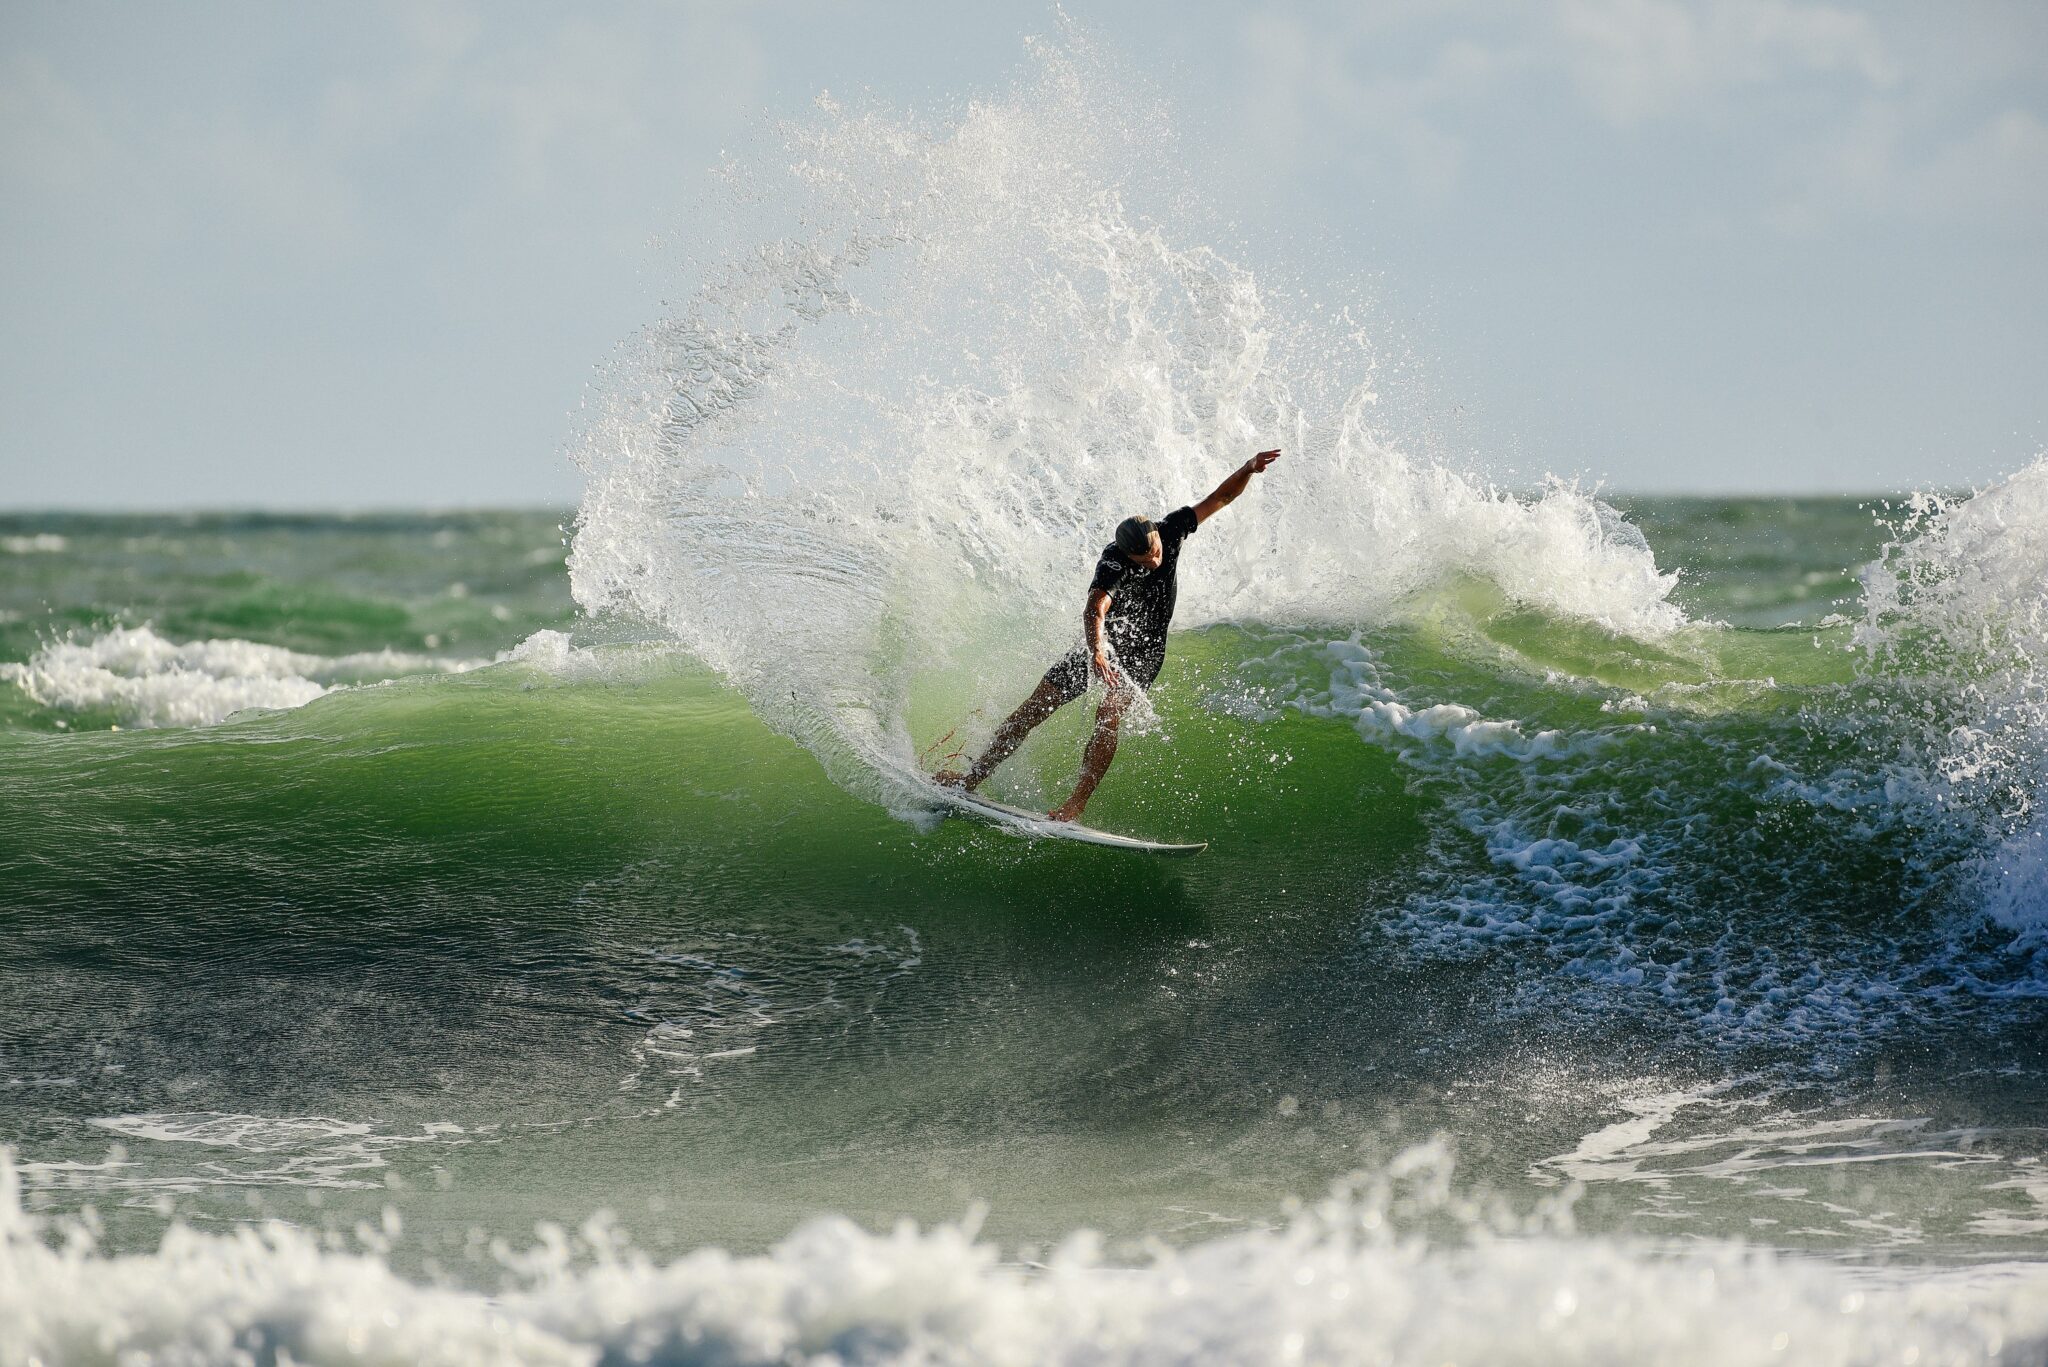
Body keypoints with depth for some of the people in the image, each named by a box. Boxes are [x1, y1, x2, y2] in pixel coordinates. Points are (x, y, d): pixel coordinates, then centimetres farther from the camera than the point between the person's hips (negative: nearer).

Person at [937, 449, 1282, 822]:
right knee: (1034, 709, -2)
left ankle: (1077, 803, -27)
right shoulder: (1112, 566, -29)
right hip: (1105, 641, -1)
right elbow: (1094, 611, -46)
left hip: (1144, 652, 1)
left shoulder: (1172, 529, -16)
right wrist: (1097, 653, -64)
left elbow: (1219, 499, -4)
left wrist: (1247, 470, -21)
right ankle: (973, 777, 9)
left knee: (1108, 716, -25)